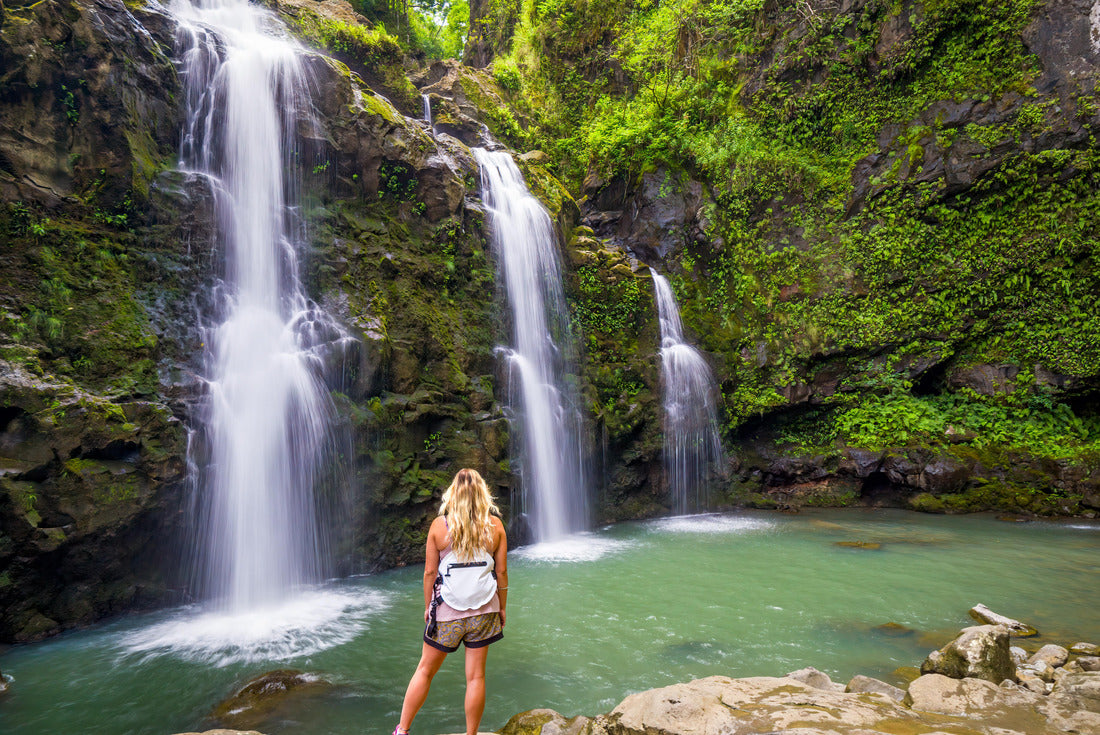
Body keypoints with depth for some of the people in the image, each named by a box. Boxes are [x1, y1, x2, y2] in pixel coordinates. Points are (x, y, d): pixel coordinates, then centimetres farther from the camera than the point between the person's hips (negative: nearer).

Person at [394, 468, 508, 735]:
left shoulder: (439, 525, -8)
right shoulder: (494, 525, -5)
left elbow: (430, 571, -4)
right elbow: (502, 571, -1)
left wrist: (427, 607, 9)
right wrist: (502, 607, 11)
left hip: (447, 612, 0)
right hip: (483, 611, 1)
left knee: (425, 670, 16)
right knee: (475, 677, 11)